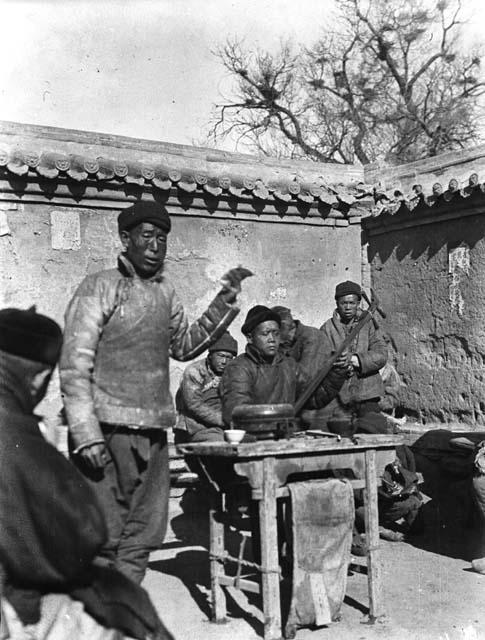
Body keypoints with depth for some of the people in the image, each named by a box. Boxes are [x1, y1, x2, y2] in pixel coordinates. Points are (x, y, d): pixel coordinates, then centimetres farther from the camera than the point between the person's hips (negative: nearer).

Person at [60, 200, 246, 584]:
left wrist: (225, 303, 15)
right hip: (108, 433, -6)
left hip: (154, 432, 6)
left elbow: (185, 346, 25)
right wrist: (86, 434, -18)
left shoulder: (165, 292, 13)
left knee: (141, 540, 12)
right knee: (102, 540, -2)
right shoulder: (100, 288, -5)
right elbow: (74, 366, -10)